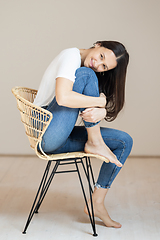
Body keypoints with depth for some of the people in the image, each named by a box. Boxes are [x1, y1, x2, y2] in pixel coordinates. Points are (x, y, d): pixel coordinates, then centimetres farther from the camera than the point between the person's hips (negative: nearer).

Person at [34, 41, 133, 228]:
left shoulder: (95, 74, 14)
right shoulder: (71, 56, -12)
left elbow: (105, 108, 4)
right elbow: (63, 98, -29)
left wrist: (101, 112, -21)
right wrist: (101, 102, -18)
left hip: (62, 139, 9)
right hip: (47, 134, -9)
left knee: (124, 141, 3)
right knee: (86, 75, -21)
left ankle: (97, 203, 6)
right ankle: (95, 143, -13)